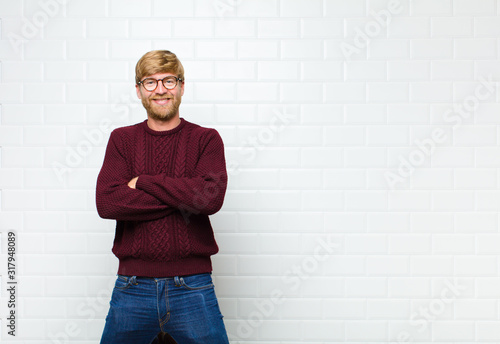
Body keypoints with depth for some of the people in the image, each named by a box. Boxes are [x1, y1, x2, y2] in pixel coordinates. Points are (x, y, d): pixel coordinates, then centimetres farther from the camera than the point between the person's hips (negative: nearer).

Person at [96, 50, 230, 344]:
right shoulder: (122, 139, 7)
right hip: (132, 288, 1)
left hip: (193, 288, -1)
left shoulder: (206, 139, 3)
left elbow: (211, 196, -14)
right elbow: (107, 202, -8)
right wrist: (185, 198, -12)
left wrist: (143, 182, -9)